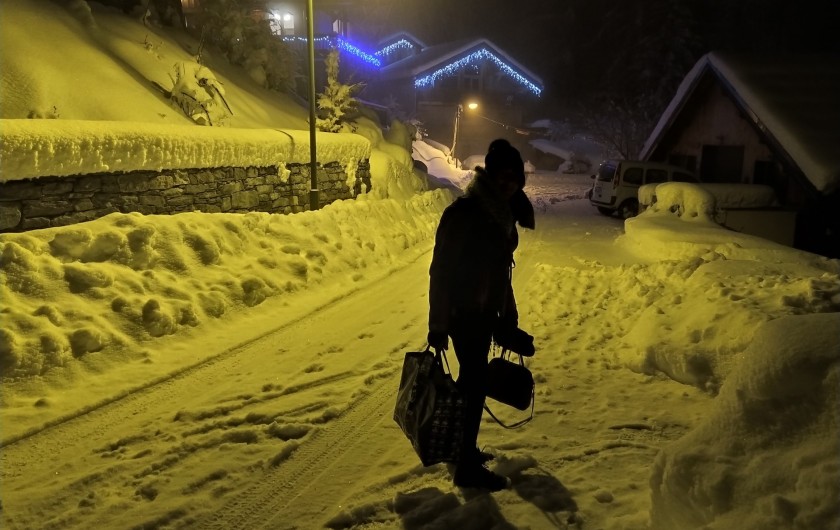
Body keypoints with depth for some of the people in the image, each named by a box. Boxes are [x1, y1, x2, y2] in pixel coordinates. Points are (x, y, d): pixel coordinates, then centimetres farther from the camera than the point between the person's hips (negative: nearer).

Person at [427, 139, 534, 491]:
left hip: (485, 312, 8)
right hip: (464, 313, -8)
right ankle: (467, 468, 12)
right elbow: (441, 271, -19)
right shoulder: (463, 213, -20)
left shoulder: (503, 213, 5)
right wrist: (438, 325, -20)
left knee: (472, 380, 19)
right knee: (475, 385, -2)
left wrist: (508, 314, 18)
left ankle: (461, 446, 36)